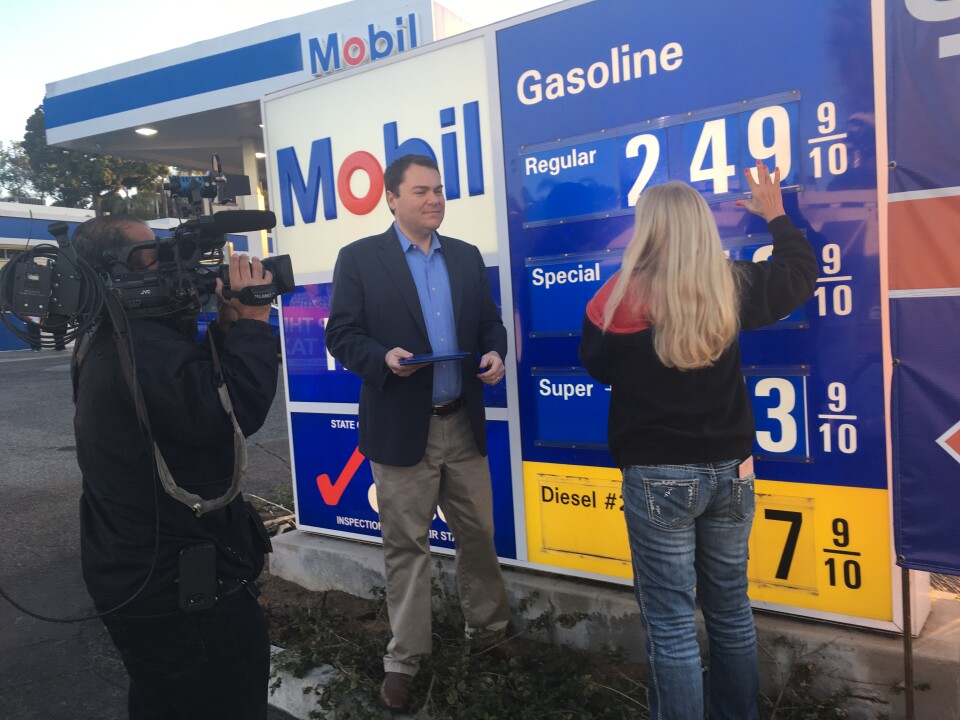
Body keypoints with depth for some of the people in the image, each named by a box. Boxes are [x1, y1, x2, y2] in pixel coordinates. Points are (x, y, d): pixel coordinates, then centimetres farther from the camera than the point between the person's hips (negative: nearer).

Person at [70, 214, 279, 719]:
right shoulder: (143, 345, -27)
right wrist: (252, 321, -23)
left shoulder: (107, 342, 8)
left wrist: (228, 327, -2)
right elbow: (233, 410, -34)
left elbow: (196, 389, 9)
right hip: (183, 587, -10)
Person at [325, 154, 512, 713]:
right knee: (407, 547, 8)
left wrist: (495, 354, -8)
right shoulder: (359, 258, -3)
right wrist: (383, 357, -25)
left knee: (479, 536, 15)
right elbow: (341, 336, -6)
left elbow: (490, 321, 13)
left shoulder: (467, 256, 10)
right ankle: (405, 659, 25)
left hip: (463, 423, 4)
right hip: (402, 428, -4)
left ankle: (490, 630, 36)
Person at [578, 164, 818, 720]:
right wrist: (777, 216, 33)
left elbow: (597, 365, 3)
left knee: (672, 625, 5)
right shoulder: (733, 288, -2)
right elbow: (801, 274, 18)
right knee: (731, 611, 20)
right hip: (730, 470, 5)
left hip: (658, 477, -4)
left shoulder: (623, 298, -13)